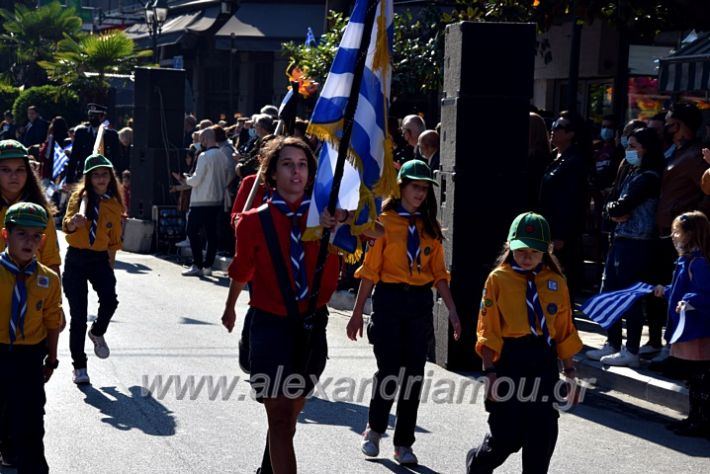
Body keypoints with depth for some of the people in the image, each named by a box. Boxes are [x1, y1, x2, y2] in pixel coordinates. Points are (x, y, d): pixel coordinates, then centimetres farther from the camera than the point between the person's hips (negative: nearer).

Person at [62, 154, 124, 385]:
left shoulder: (114, 204, 5)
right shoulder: (80, 196, -4)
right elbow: (66, 225, -19)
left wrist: (111, 263, 13)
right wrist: (73, 222, -41)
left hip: (100, 259, 2)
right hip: (76, 259, -2)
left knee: (109, 300, -22)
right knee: (78, 315, -1)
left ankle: (97, 333, 11)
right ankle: (79, 367, 11)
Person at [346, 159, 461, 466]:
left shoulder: (430, 226, 9)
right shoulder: (385, 221, -2)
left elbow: (439, 273, 10)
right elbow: (370, 270, -3)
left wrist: (452, 312, 3)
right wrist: (357, 312, -4)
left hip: (420, 303, 4)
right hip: (389, 300, -3)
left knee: (413, 374, 3)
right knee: (388, 370, -7)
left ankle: (403, 443, 13)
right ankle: (374, 430, 19)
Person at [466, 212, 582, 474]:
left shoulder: (556, 283, 6)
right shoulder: (498, 279, -3)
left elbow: (564, 330, 10)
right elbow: (488, 330, -4)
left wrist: (569, 370, 9)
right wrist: (490, 372, -8)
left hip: (544, 361, 3)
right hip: (509, 359, -3)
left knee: (543, 434, 4)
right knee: (507, 436, 2)